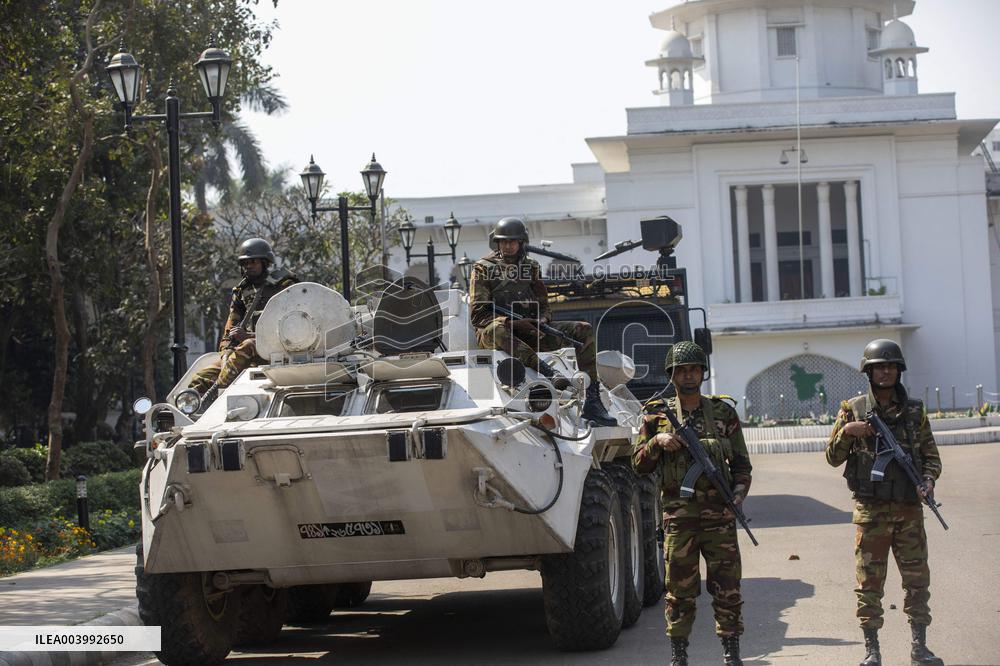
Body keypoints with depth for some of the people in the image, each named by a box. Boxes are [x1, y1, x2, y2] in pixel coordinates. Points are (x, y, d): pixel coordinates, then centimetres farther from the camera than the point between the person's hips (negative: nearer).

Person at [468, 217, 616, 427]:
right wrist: (513, 322, -18)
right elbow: (478, 315, -5)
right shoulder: (483, 268, 4)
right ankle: (546, 371, -54)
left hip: (529, 332, 5)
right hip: (492, 337, -5)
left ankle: (592, 402, -22)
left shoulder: (531, 267, 19)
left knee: (583, 330, -12)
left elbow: (543, 305, 19)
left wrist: (542, 319, -7)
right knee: (495, 329, -43)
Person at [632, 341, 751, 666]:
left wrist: (738, 493, -6)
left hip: (719, 514, 0)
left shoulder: (724, 412, 7)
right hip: (678, 515, 0)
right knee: (680, 590, 3)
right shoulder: (656, 415, 6)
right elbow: (639, 464, 7)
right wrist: (657, 442, -10)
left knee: (727, 587, 1)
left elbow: (741, 463, 10)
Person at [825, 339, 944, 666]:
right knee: (869, 583, 1)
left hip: (909, 509, 2)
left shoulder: (915, 411, 7)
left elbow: (931, 456, 12)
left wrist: (928, 480, -7)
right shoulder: (853, 409, 2)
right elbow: (833, 458, 2)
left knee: (917, 579, 5)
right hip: (871, 510, -2)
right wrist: (847, 431, -16)